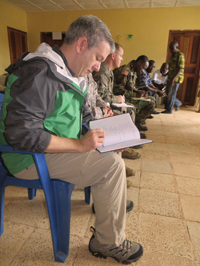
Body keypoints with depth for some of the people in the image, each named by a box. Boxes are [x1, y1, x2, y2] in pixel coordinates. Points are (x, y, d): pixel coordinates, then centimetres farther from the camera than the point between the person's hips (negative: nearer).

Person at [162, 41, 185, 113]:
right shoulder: (173, 55, 15)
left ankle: (169, 110, 9)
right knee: (168, 93, 13)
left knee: (171, 94, -2)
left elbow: (181, 69, -19)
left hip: (176, 78, -9)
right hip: (170, 77, 9)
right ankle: (178, 103, 32)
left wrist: (174, 78, -25)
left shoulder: (180, 55, -12)